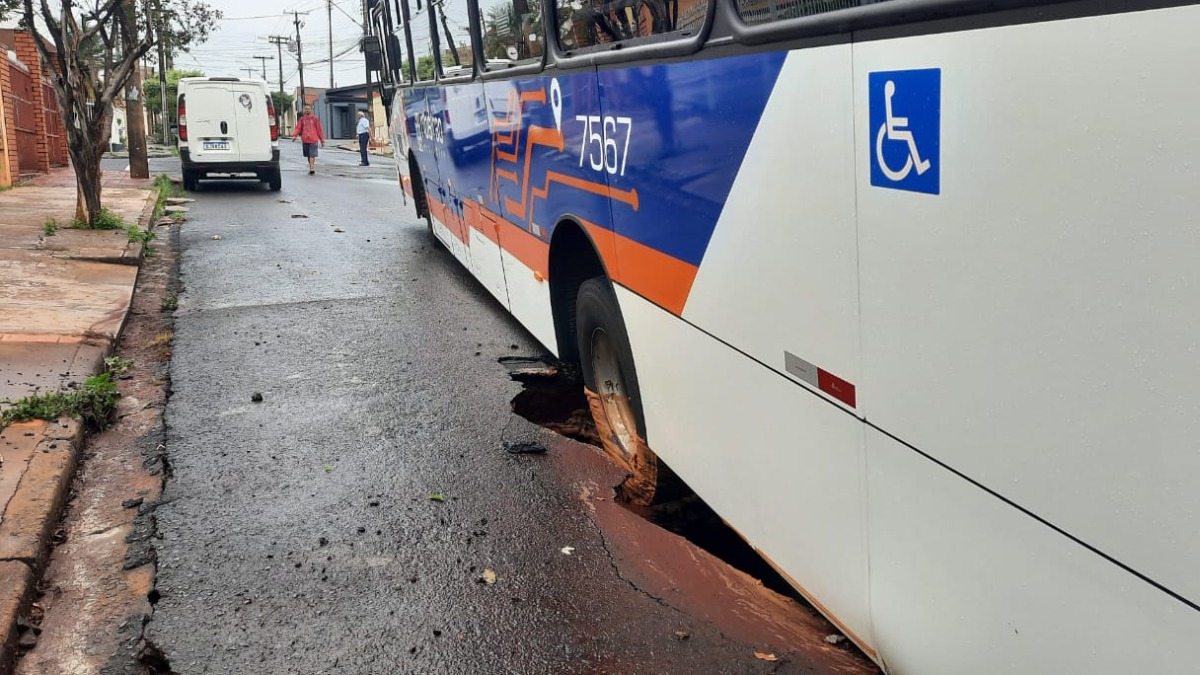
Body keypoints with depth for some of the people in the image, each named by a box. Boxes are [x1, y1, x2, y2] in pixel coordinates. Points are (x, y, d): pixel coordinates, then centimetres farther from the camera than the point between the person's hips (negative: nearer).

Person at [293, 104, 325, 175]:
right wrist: (295, 136, -13)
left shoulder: (315, 118, 5)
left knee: (312, 154, -13)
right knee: (308, 155, 9)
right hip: (305, 140, 3)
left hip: (313, 140, -3)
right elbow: (298, 128, 5)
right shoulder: (302, 119, 11)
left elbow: (319, 129, 6)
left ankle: (312, 168, -20)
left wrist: (322, 140, 6)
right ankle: (311, 168, 17)